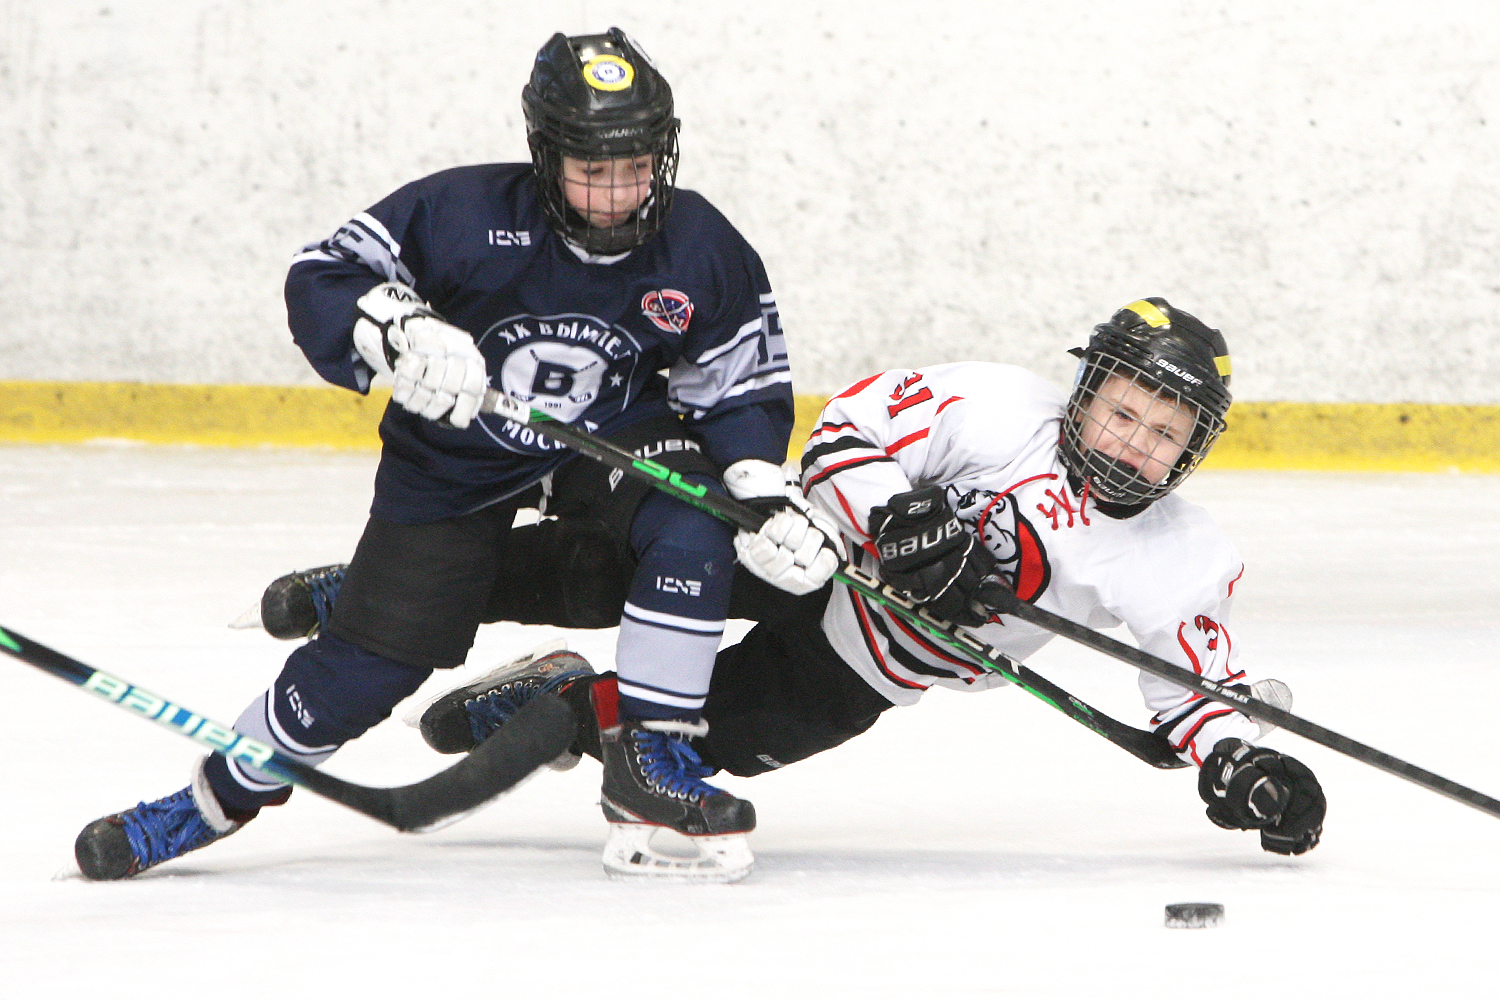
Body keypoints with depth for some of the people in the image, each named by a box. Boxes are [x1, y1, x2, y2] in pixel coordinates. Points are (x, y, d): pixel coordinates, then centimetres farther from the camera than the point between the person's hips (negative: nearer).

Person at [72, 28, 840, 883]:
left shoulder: (702, 251, -16)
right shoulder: (466, 213, -25)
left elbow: (742, 387, -6)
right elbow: (322, 277, -20)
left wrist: (765, 496, -22)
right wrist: (399, 329, -41)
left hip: (616, 441, 2)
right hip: (453, 461, -2)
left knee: (694, 528, -29)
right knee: (373, 660, -5)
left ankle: (651, 763, -18)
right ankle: (218, 797, 17)